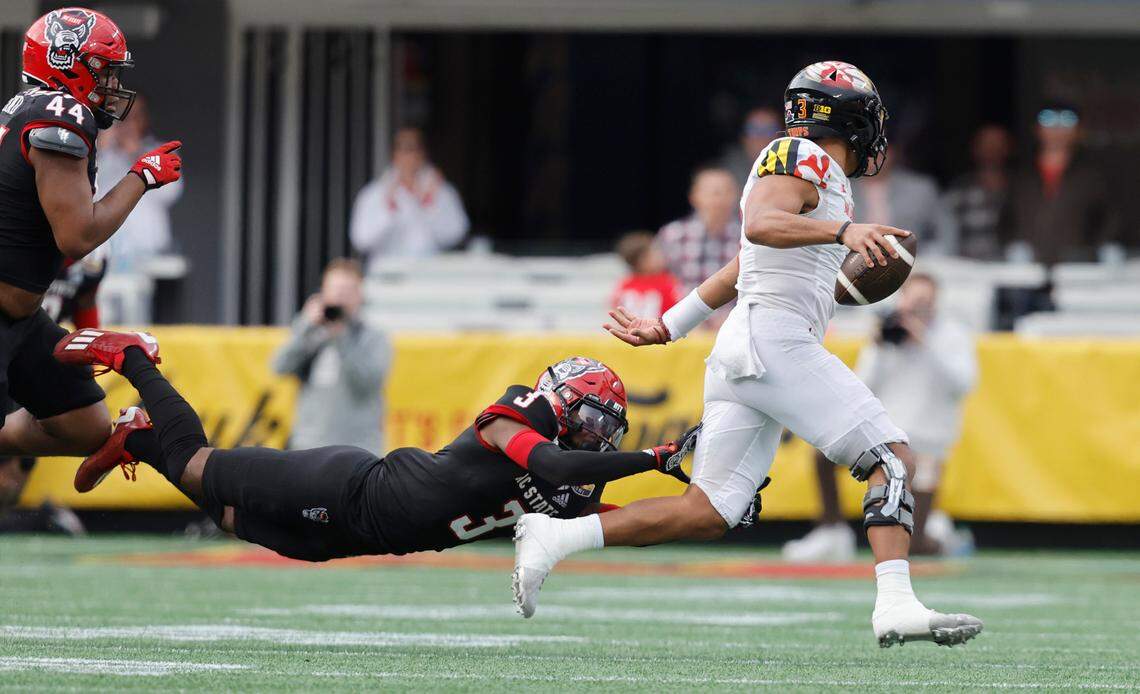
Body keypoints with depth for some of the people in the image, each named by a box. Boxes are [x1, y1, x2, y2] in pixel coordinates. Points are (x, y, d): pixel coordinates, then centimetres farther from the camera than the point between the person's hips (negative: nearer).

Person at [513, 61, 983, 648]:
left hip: (740, 353, 10)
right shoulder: (803, 159, -3)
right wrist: (843, 232, -35)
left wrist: (668, 328, 37)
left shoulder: (811, 172, 26)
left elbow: (737, 272, 33)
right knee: (892, 461, -13)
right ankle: (894, 605, -26)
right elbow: (759, 225, -23)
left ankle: (554, 537, 1)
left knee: (707, 515, 3)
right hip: (775, 339, -10)